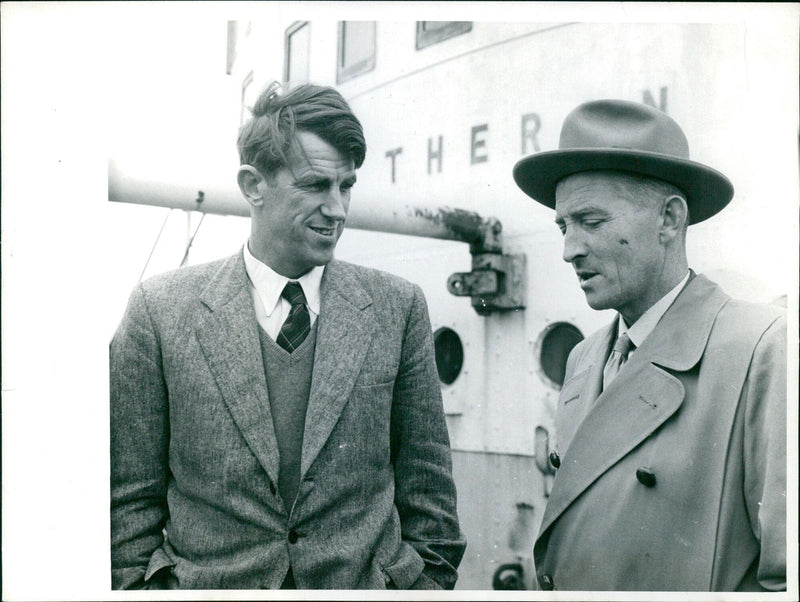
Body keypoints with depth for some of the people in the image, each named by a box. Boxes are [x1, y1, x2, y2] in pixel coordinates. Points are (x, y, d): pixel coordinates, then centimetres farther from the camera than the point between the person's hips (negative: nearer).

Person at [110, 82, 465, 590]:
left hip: (368, 584, 1)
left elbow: (427, 486, 1)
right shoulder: (161, 309, -6)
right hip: (209, 586, 0)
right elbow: (131, 496, -2)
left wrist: (429, 578, -1)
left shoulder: (399, 307, -3)